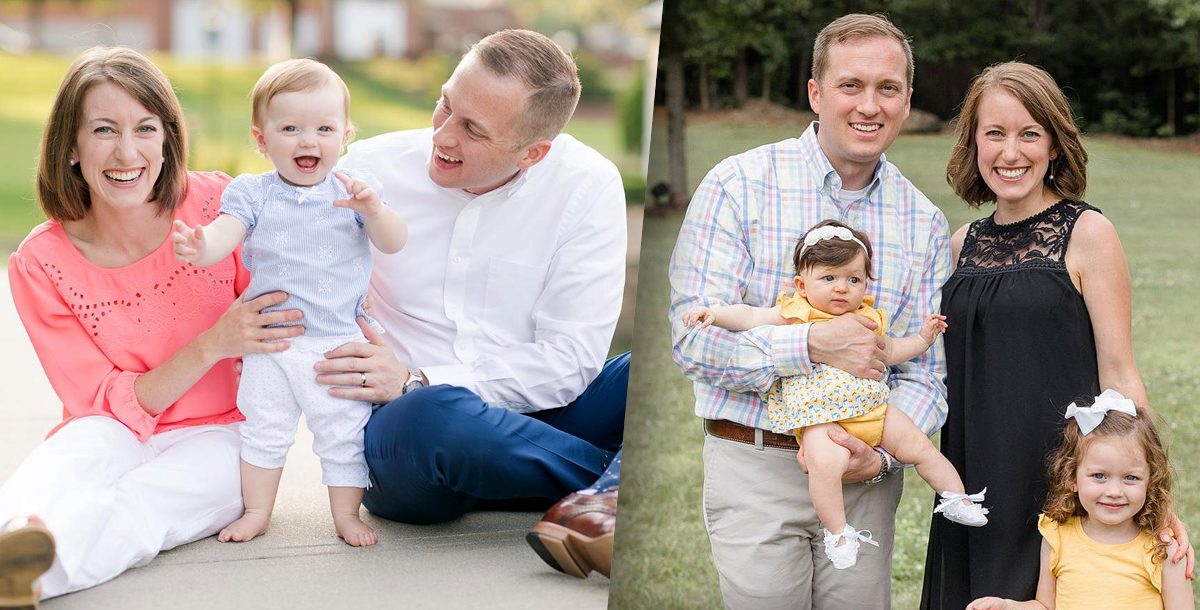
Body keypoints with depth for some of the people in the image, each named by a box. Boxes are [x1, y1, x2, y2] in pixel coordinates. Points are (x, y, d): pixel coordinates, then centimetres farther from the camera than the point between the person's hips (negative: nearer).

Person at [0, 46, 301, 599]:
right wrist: (213, 346, -23)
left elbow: (278, 312, 6)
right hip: (113, 434, 1)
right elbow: (110, 404, -7)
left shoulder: (218, 204, -7)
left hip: (215, 435, -1)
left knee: (139, 502, -36)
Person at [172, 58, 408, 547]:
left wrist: (372, 209, -30)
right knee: (263, 429, 11)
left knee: (344, 433, 6)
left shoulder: (353, 191, -2)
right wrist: (200, 246, -43)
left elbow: (393, 243, -9)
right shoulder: (253, 194, -3)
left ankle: (346, 513, 21)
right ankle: (257, 510, 26)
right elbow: (225, 232, -19)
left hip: (339, 342, 0)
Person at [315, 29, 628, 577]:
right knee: (434, 416, -38)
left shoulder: (587, 186, -5)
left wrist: (416, 382, -18)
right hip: (396, 430, 0)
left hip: (530, 418, 1)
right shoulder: (371, 170, -2)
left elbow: (570, 359, -9)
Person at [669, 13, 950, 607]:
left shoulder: (925, 223, 5)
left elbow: (925, 371, 3)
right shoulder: (740, 185, -8)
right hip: (756, 469, -3)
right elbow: (693, 339, -14)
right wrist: (812, 345, -26)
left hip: (865, 477, 4)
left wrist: (879, 455, -15)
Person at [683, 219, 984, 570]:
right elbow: (752, 317, -1)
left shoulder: (867, 320, 16)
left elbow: (888, 352, 33)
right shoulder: (795, 314, 2)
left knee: (917, 445, 3)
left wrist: (922, 338, 26)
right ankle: (837, 531, -16)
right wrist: (714, 313, -14)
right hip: (821, 417, -5)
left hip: (873, 409, 5)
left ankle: (957, 498, 22)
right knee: (825, 463, -30)